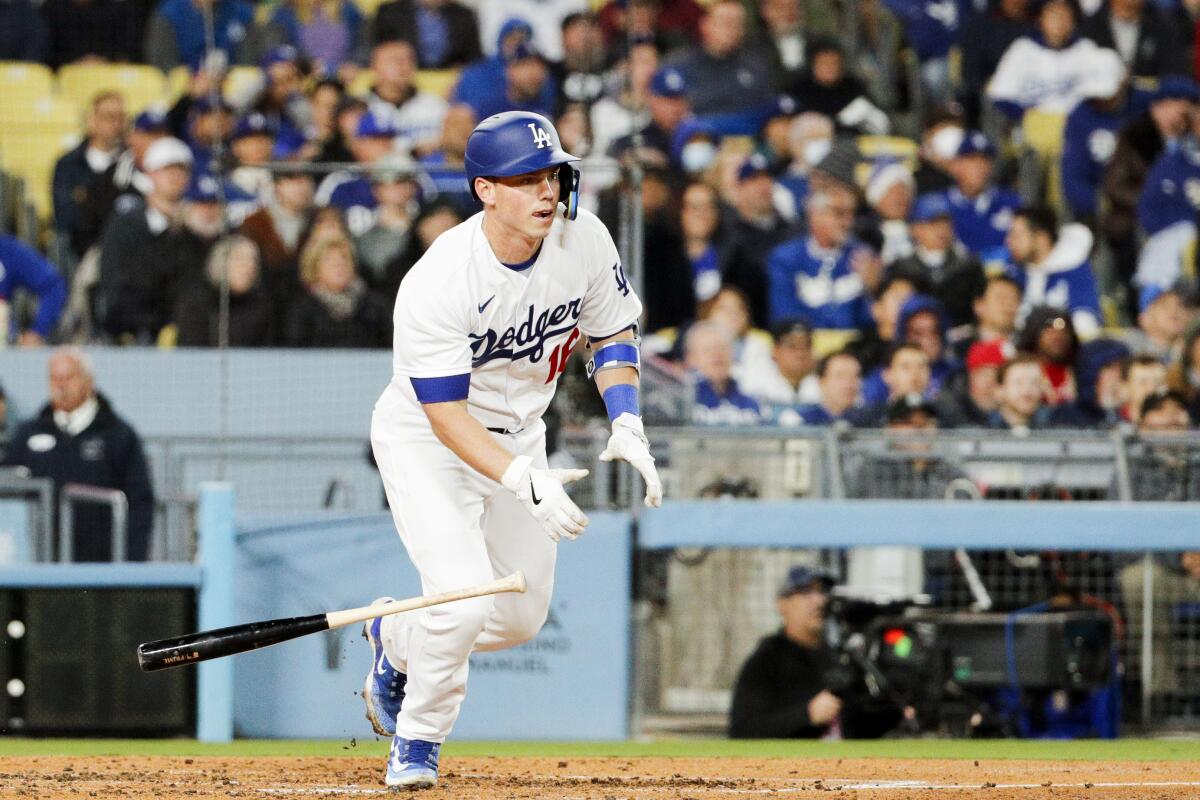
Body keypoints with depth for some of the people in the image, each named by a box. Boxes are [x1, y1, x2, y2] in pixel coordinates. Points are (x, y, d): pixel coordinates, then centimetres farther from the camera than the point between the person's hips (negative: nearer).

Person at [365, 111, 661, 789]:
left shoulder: (584, 239, -15)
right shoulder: (436, 284, -32)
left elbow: (613, 330, 2)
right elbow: (445, 415, -30)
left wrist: (627, 426, -13)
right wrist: (525, 480, -43)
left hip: (519, 430, 6)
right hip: (425, 438, -6)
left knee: (522, 618, 10)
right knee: (464, 598, -23)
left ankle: (394, 639, 40)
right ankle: (416, 743, 4)